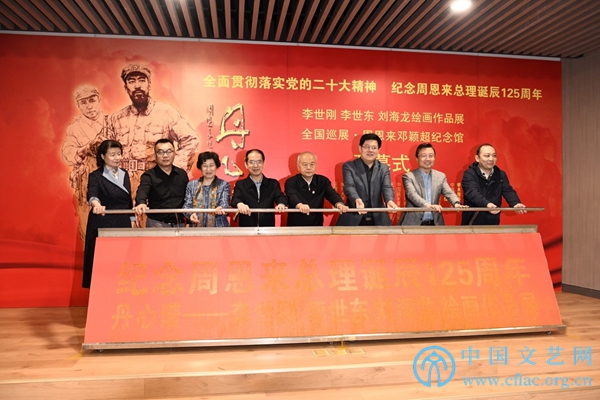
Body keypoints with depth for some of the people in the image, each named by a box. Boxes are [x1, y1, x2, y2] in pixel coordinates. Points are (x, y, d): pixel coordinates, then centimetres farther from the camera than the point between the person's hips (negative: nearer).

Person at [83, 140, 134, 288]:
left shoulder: (125, 174, 10)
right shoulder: (96, 176, -7)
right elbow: (92, 195, -27)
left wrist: (132, 220, 12)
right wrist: (96, 205, -48)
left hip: (123, 225, 5)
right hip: (103, 226, -5)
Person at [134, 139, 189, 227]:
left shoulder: (182, 174, 8)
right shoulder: (149, 175, -6)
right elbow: (142, 191, -26)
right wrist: (141, 203, -47)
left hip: (179, 223, 4)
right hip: (157, 224, -4)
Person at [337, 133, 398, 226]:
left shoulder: (384, 168, 12)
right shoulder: (348, 166, 3)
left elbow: (387, 187, -4)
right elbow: (349, 186, -13)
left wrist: (389, 201, -28)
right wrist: (357, 200, -35)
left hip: (378, 220, 3)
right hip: (353, 220, -2)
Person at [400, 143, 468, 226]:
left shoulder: (441, 176, 11)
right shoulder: (408, 176, -3)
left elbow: (449, 193, -1)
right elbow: (412, 194, -18)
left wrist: (456, 203, -23)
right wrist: (428, 205, -35)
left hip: (435, 223, 4)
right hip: (413, 223, -3)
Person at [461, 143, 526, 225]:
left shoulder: (501, 175, 8)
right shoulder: (469, 174, -9)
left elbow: (508, 191, -4)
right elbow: (473, 193, -25)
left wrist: (516, 203, -26)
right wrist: (487, 204, -43)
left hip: (493, 223, 5)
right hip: (472, 223, -4)